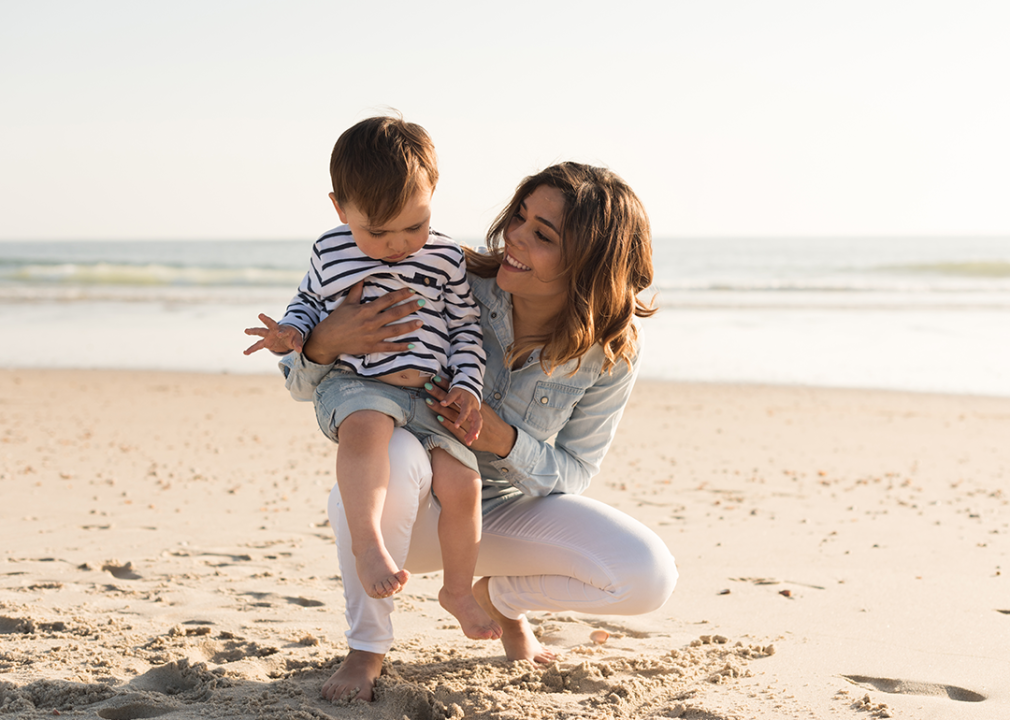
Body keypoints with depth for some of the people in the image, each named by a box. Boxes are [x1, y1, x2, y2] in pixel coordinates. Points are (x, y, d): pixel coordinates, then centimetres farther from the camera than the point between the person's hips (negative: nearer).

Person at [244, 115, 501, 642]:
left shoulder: (445, 259, 5)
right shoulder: (331, 252, 6)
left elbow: (465, 326, 11)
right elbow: (309, 300, 22)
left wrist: (466, 386, -1)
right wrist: (291, 332, 1)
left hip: (429, 398, 2)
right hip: (354, 386, -2)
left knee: (461, 481, -15)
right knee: (367, 424, -38)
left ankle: (458, 590, 7)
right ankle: (367, 542, -44)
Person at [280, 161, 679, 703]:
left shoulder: (611, 353, -15)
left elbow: (572, 474, -7)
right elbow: (302, 386, -14)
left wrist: (506, 441, -28)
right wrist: (325, 343, -40)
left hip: (506, 511, 2)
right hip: (408, 508, -2)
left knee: (649, 578, -21)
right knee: (390, 452, -40)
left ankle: (501, 596, 11)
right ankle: (367, 647, -14)